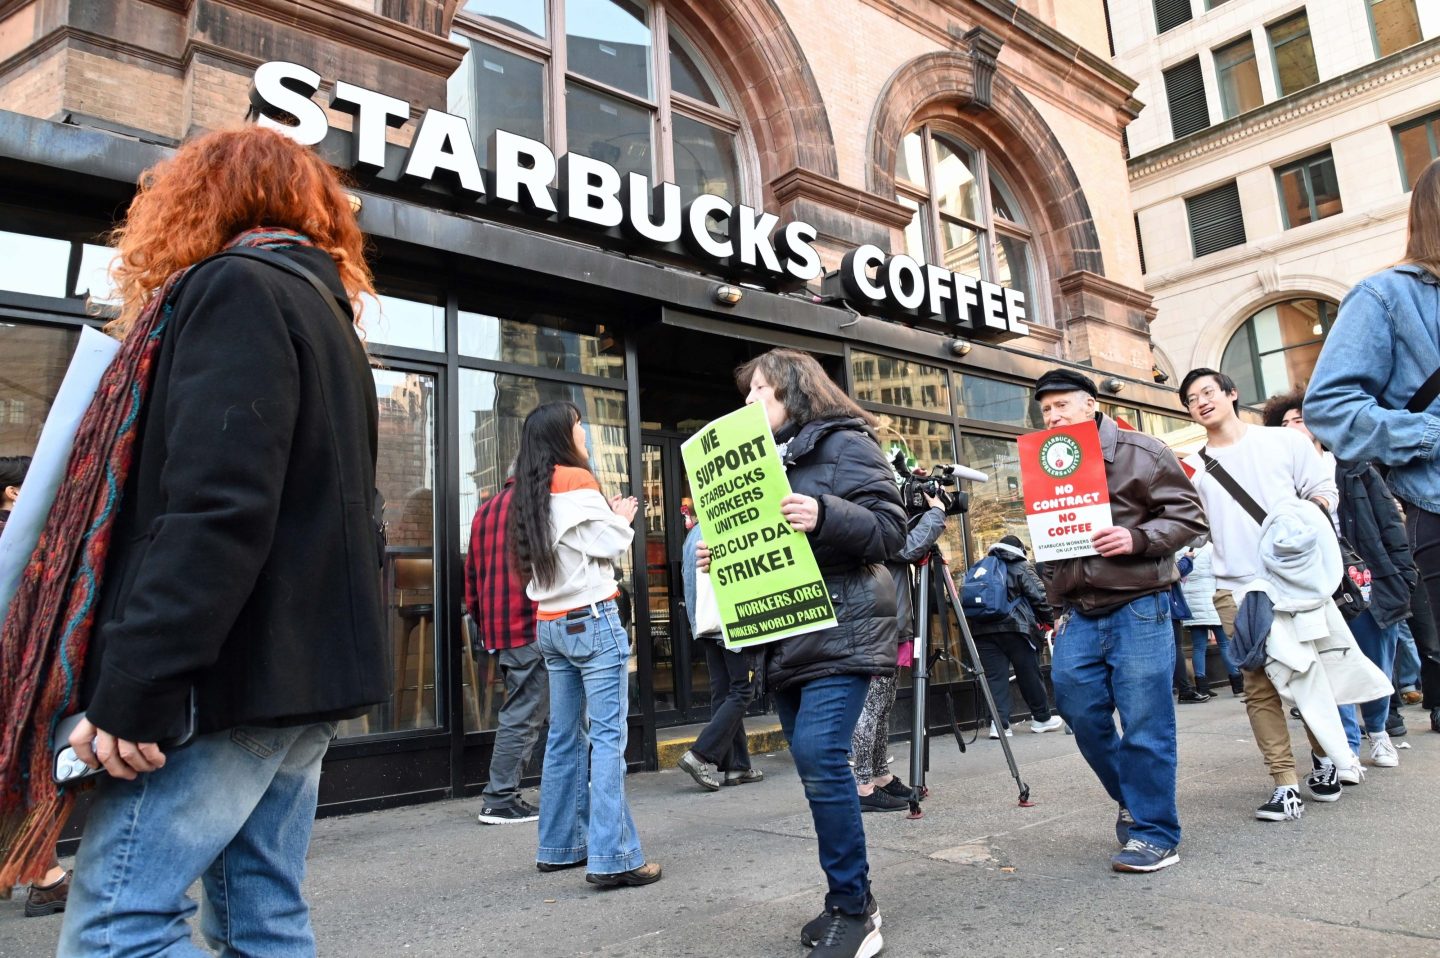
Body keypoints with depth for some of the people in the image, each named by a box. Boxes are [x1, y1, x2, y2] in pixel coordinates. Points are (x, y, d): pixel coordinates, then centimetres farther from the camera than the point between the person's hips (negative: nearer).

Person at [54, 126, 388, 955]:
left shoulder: (234, 289, -6)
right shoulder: (328, 314, 22)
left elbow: (215, 510, -21)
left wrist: (130, 690, -19)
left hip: (233, 673, -9)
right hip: (306, 669, 9)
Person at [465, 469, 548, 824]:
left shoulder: (484, 510, 19)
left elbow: (472, 576, 19)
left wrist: (484, 626, 22)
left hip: (496, 629, 9)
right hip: (530, 625, -8)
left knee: (521, 711, 16)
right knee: (523, 715, -4)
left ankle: (500, 794, 19)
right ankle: (500, 801, -1)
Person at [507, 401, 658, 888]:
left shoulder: (530, 492, 13)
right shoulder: (577, 480, -9)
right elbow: (606, 549, -10)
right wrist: (620, 520, 7)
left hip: (550, 624, 8)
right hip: (592, 619, -8)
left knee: (564, 737, 12)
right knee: (607, 737, -7)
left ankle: (560, 846, 20)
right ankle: (612, 857, -8)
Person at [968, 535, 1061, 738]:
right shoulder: (1021, 566, 5)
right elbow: (1038, 596, -2)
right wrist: (1050, 620, 9)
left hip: (981, 629, 4)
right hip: (1013, 627, -4)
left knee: (994, 676, 1)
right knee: (1029, 674, 9)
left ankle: (998, 722, -8)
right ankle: (1042, 718, 20)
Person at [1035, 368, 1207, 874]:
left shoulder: (1141, 452, -2)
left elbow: (1189, 516, -5)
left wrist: (1138, 538, -19)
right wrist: (1059, 606, 10)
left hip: (1138, 608, -6)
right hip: (1080, 616, 6)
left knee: (1144, 726, -2)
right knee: (1082, 714, 8)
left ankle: (1155, 833, 11)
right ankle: (1131, 799, 31)